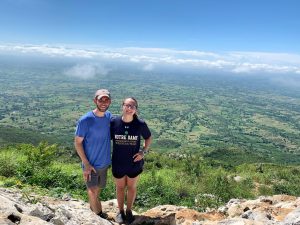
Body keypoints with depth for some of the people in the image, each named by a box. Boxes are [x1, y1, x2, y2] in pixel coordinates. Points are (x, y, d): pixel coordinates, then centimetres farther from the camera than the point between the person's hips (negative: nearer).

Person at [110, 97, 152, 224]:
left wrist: (143, 152, -9)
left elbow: (148, 138, 2)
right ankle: (120, 211, 46)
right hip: (118, 163, 0)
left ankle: (129, 211, 46)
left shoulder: (140, 124, -16)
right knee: (120, 187, 21)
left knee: (131, 187, 21)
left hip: (134, 163, 0)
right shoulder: (113, 122, -17)